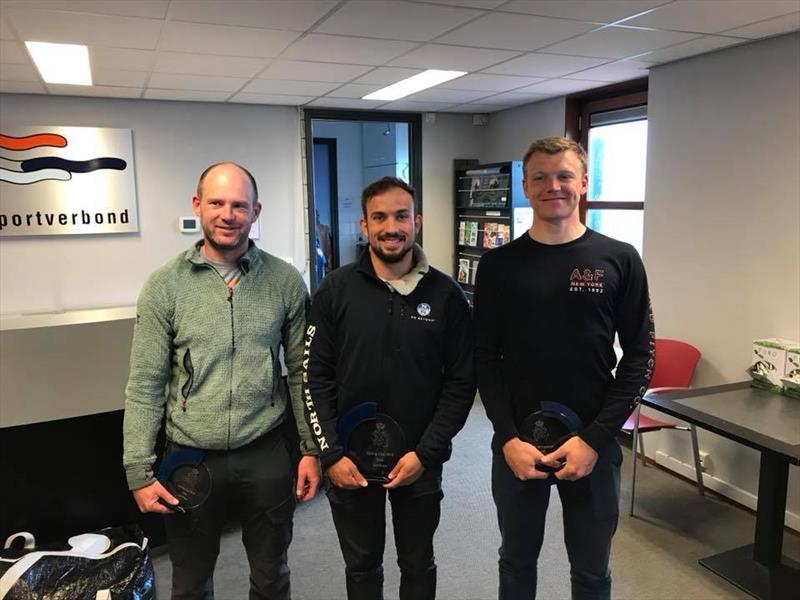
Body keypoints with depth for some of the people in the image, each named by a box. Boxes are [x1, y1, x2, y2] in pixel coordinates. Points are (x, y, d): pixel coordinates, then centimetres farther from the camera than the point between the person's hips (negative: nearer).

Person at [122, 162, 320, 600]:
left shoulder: (285, 281, -4)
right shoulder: (165, 285, -6)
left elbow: (301, 371, 1)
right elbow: (145, 385, -4)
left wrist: (310, 448, 1)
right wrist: (139, 471, -6)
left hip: (268, 454, 1)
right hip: (190, 458, 0)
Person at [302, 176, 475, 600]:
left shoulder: (446, 295, -6)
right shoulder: (335, 290, -6)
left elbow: (462, 381, -5)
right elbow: (316, 377, -4)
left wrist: (426, 453, -11)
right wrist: (331, 453, -10)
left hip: (419, 463, 0)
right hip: (349, 462, 0)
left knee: (418, 566, 20)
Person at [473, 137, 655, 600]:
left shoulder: (620, 261, -2)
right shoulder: (498, 265, -1)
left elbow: (640, 355, -3)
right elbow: (485, 357, -2)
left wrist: (596, 437, -12)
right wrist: (509, 439, -12)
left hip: (594, 444, 0)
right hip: (516, 444, 1)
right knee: (517, 562, 19)